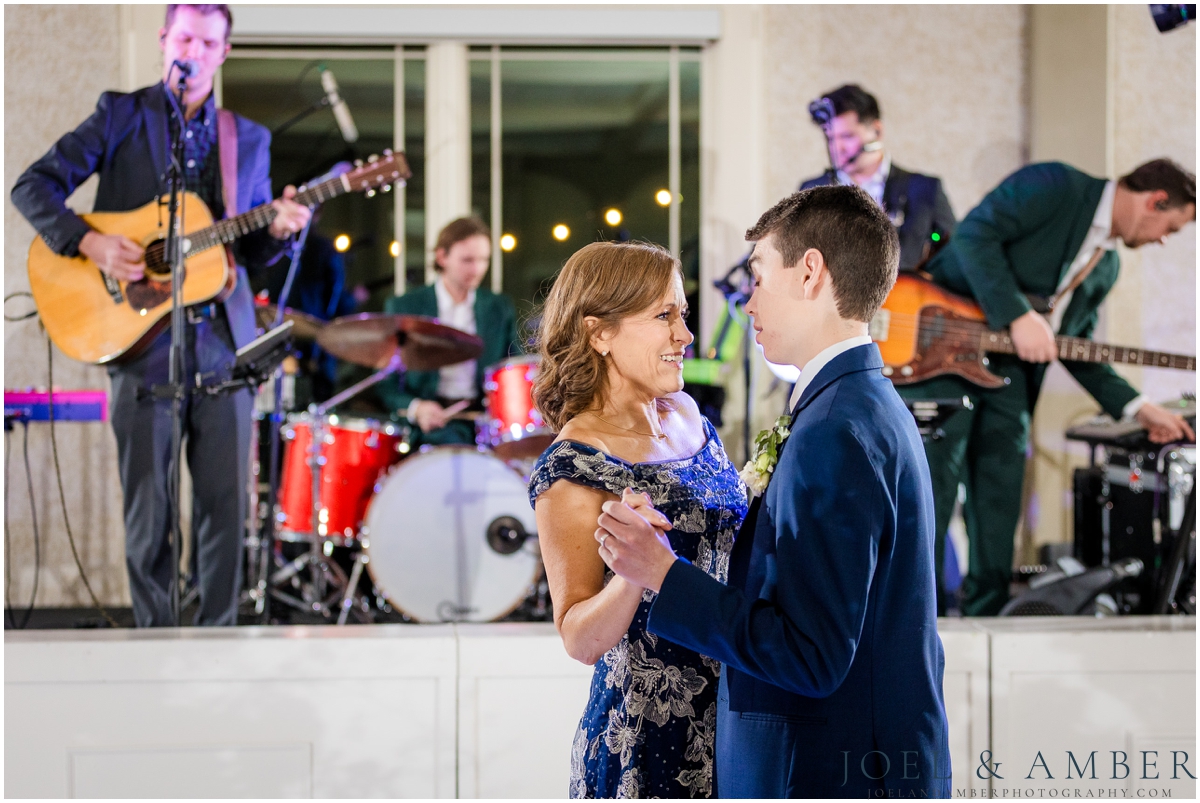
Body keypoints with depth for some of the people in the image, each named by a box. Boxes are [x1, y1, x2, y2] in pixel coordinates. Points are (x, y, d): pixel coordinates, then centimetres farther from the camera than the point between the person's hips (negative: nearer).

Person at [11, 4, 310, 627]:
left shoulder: (250, 141, 15)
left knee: (226, 502, 1)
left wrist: (278, 228, -6)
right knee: (148, 508, 1)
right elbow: (33, 185, 0)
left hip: (223, 342, 3)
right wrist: (88, 242, -15)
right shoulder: (122, 115, 6)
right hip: (142, 338, -2)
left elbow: (251, 253, 16)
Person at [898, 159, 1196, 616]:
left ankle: (987, 613, 12)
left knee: (1000, 501, 5)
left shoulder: (1107, 267, 17)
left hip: (1007, 367, 8)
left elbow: (1075, 345, 20)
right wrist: (1018, 317, -25)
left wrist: (1136, 408, 12)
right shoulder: (1055, 186, -10)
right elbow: (973, 235, -20)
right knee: (935, 482, -8)